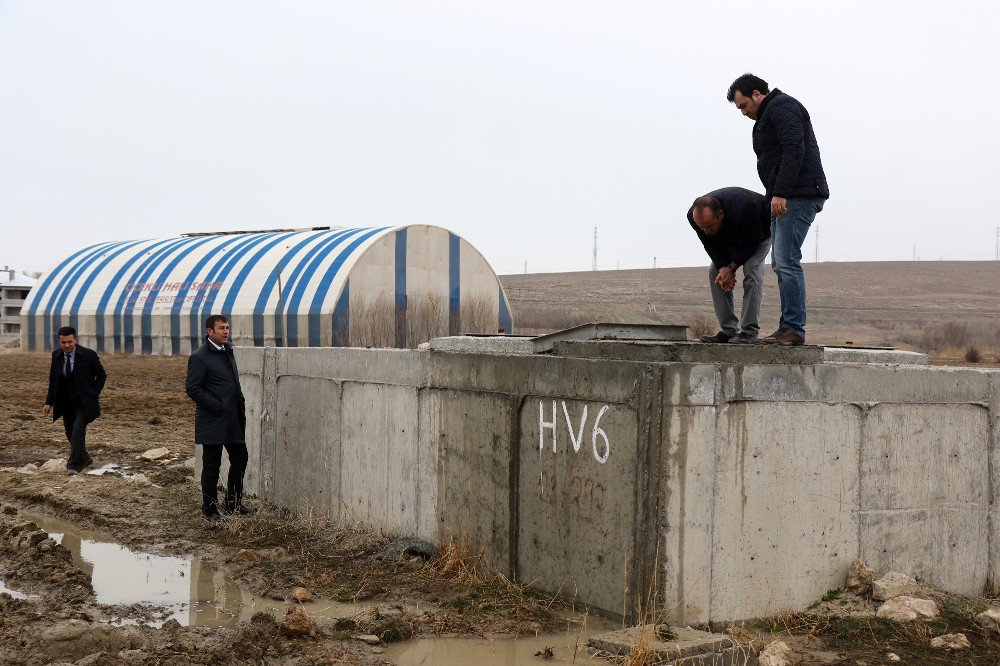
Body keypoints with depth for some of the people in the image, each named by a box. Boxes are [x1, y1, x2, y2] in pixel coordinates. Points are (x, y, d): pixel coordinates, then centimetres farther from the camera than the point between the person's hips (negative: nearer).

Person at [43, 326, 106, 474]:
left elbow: (102, 375, -2)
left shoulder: (88, 355, -13)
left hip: (84, 402, -5)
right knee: (70, 434, 10)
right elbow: (53, 380, 10)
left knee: (78, 431, -17)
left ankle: (74, 465, -11)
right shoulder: (56, 355, 0)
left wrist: (94, 395, -9)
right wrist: (49, 402, 4)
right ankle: (84, 458, 31)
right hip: (65, 403, 5)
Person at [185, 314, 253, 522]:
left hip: (234, 420, 8)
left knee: (240, 459, 12)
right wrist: (217, 406, -17)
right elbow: (192, 389, -16)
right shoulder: (199, 357, -13)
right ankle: (209, 509, 14)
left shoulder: (228, 351, 12)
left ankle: (234, 504, 27)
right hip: (213, 422, -8)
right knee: (212, 466, 2)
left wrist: (240, 402, 10)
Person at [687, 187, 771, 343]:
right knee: (714, 271, -7)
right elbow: (711, 246, -14)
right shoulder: (693, 216, -29)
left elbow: (752, 241, -29)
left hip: (760, 230, -6)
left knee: (751, 270, -24)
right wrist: (723, 268, -27)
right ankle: (729, 330, -5)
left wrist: (731, 268, -27)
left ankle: (749, 331, -23)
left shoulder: (742, 209, -45)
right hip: (729, 238, 6)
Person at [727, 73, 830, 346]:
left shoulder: (781, 108, -6)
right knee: (780, 262, 8)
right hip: (786, 198, 11)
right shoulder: (768, 116, 26)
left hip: (798, 197, -11)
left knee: (786, 261, -13)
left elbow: (794, 152, -18)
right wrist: (774, 197, 16)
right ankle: (788, 328, 9)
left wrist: (780, 193, -23)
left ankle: (794, 328, -12)